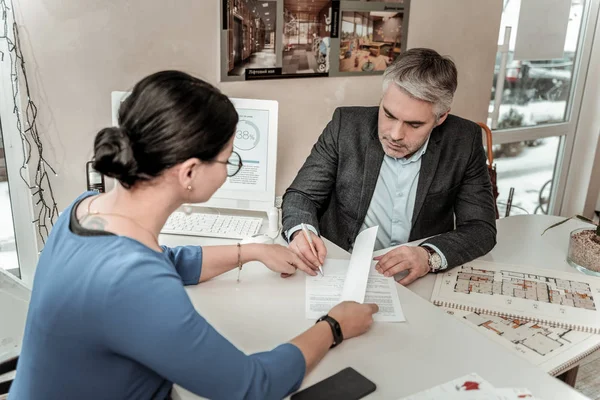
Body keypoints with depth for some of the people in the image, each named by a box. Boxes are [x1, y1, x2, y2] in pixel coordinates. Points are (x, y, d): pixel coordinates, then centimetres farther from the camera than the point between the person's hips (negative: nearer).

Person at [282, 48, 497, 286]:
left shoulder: (465, 142, -8)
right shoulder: (347, 125, -9)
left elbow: (482, 228, -6)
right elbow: (302, 194, -2)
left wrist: (430, 256, -24)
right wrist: (300, 231, -23)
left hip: (419, 284, 0)